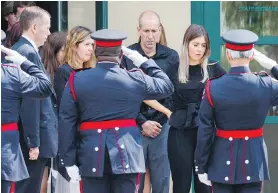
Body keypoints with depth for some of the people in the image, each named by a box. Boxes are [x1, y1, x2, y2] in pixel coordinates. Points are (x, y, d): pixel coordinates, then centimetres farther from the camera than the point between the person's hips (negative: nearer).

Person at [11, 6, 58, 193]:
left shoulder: (15, 51, 12)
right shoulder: (29, 53, -17)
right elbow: (30, 102, -21)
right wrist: (34, 142, -20)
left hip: (20, 136, 10)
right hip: (36, 137, -10)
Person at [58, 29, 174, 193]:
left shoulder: (77, 80, -1)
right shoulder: (136, 80, -2)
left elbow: (67, 123, -2)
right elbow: (167, 87, 16)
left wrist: (69, 161, 1)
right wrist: (144, 62, 21)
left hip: (92, 156, 0)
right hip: (126, 154, 0)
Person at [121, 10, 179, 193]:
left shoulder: (171, 57, 3)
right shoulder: (126, 56, -3)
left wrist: (161, 119, -7)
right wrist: (142, 122, -9)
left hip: (162, 127, 2)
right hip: (134, 128, -2)